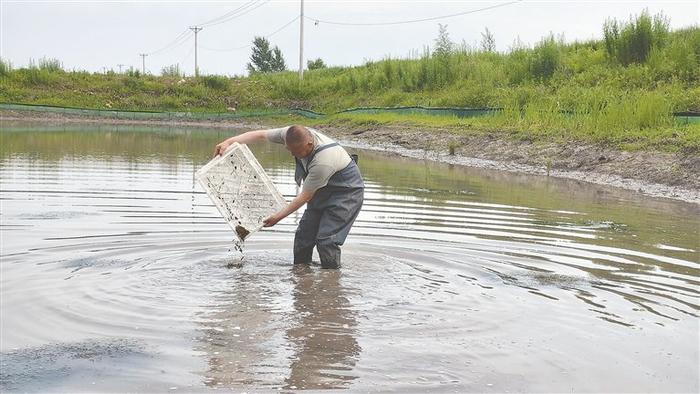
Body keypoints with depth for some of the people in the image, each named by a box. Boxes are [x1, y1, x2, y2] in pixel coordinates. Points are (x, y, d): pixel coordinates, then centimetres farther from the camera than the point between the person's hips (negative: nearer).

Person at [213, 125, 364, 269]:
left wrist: (279, 216, -19)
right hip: (323, 192, 8)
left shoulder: (323, 162, -38)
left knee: (326, 239, -17)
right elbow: (261, 135, -7)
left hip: (347, 192, -8)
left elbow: (305, 197, -27)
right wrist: (228, 142, -14)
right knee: (303, 234, 2)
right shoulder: (293, 135, -18)